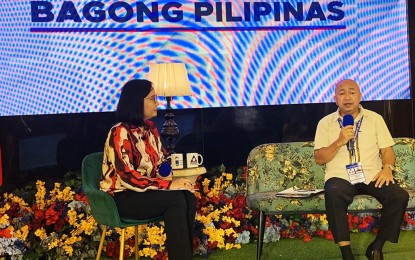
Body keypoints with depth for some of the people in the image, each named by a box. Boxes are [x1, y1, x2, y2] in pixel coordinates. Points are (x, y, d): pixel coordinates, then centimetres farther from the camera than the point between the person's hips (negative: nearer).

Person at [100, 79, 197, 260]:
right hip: (122, 197, -7)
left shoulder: (150, 128, 7)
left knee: (189, 197, -21)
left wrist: (171, 180, -8)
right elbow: (127, 177, -24)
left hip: (145, 191, 7)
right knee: (176, 199, -28)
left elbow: (161, 161, 15)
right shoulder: (120, 133, -18)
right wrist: (168, 184, -26)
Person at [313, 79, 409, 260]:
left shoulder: (375, 119, 13)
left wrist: (387, 168, -10)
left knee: (400, 196, -25)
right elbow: (319, 159, 2)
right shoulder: (326, 123, 7)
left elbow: (387, 150, 11)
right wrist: (339, 142, -13)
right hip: (340, 177, -2)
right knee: (333, 194, -37)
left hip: (372, 176, 2)